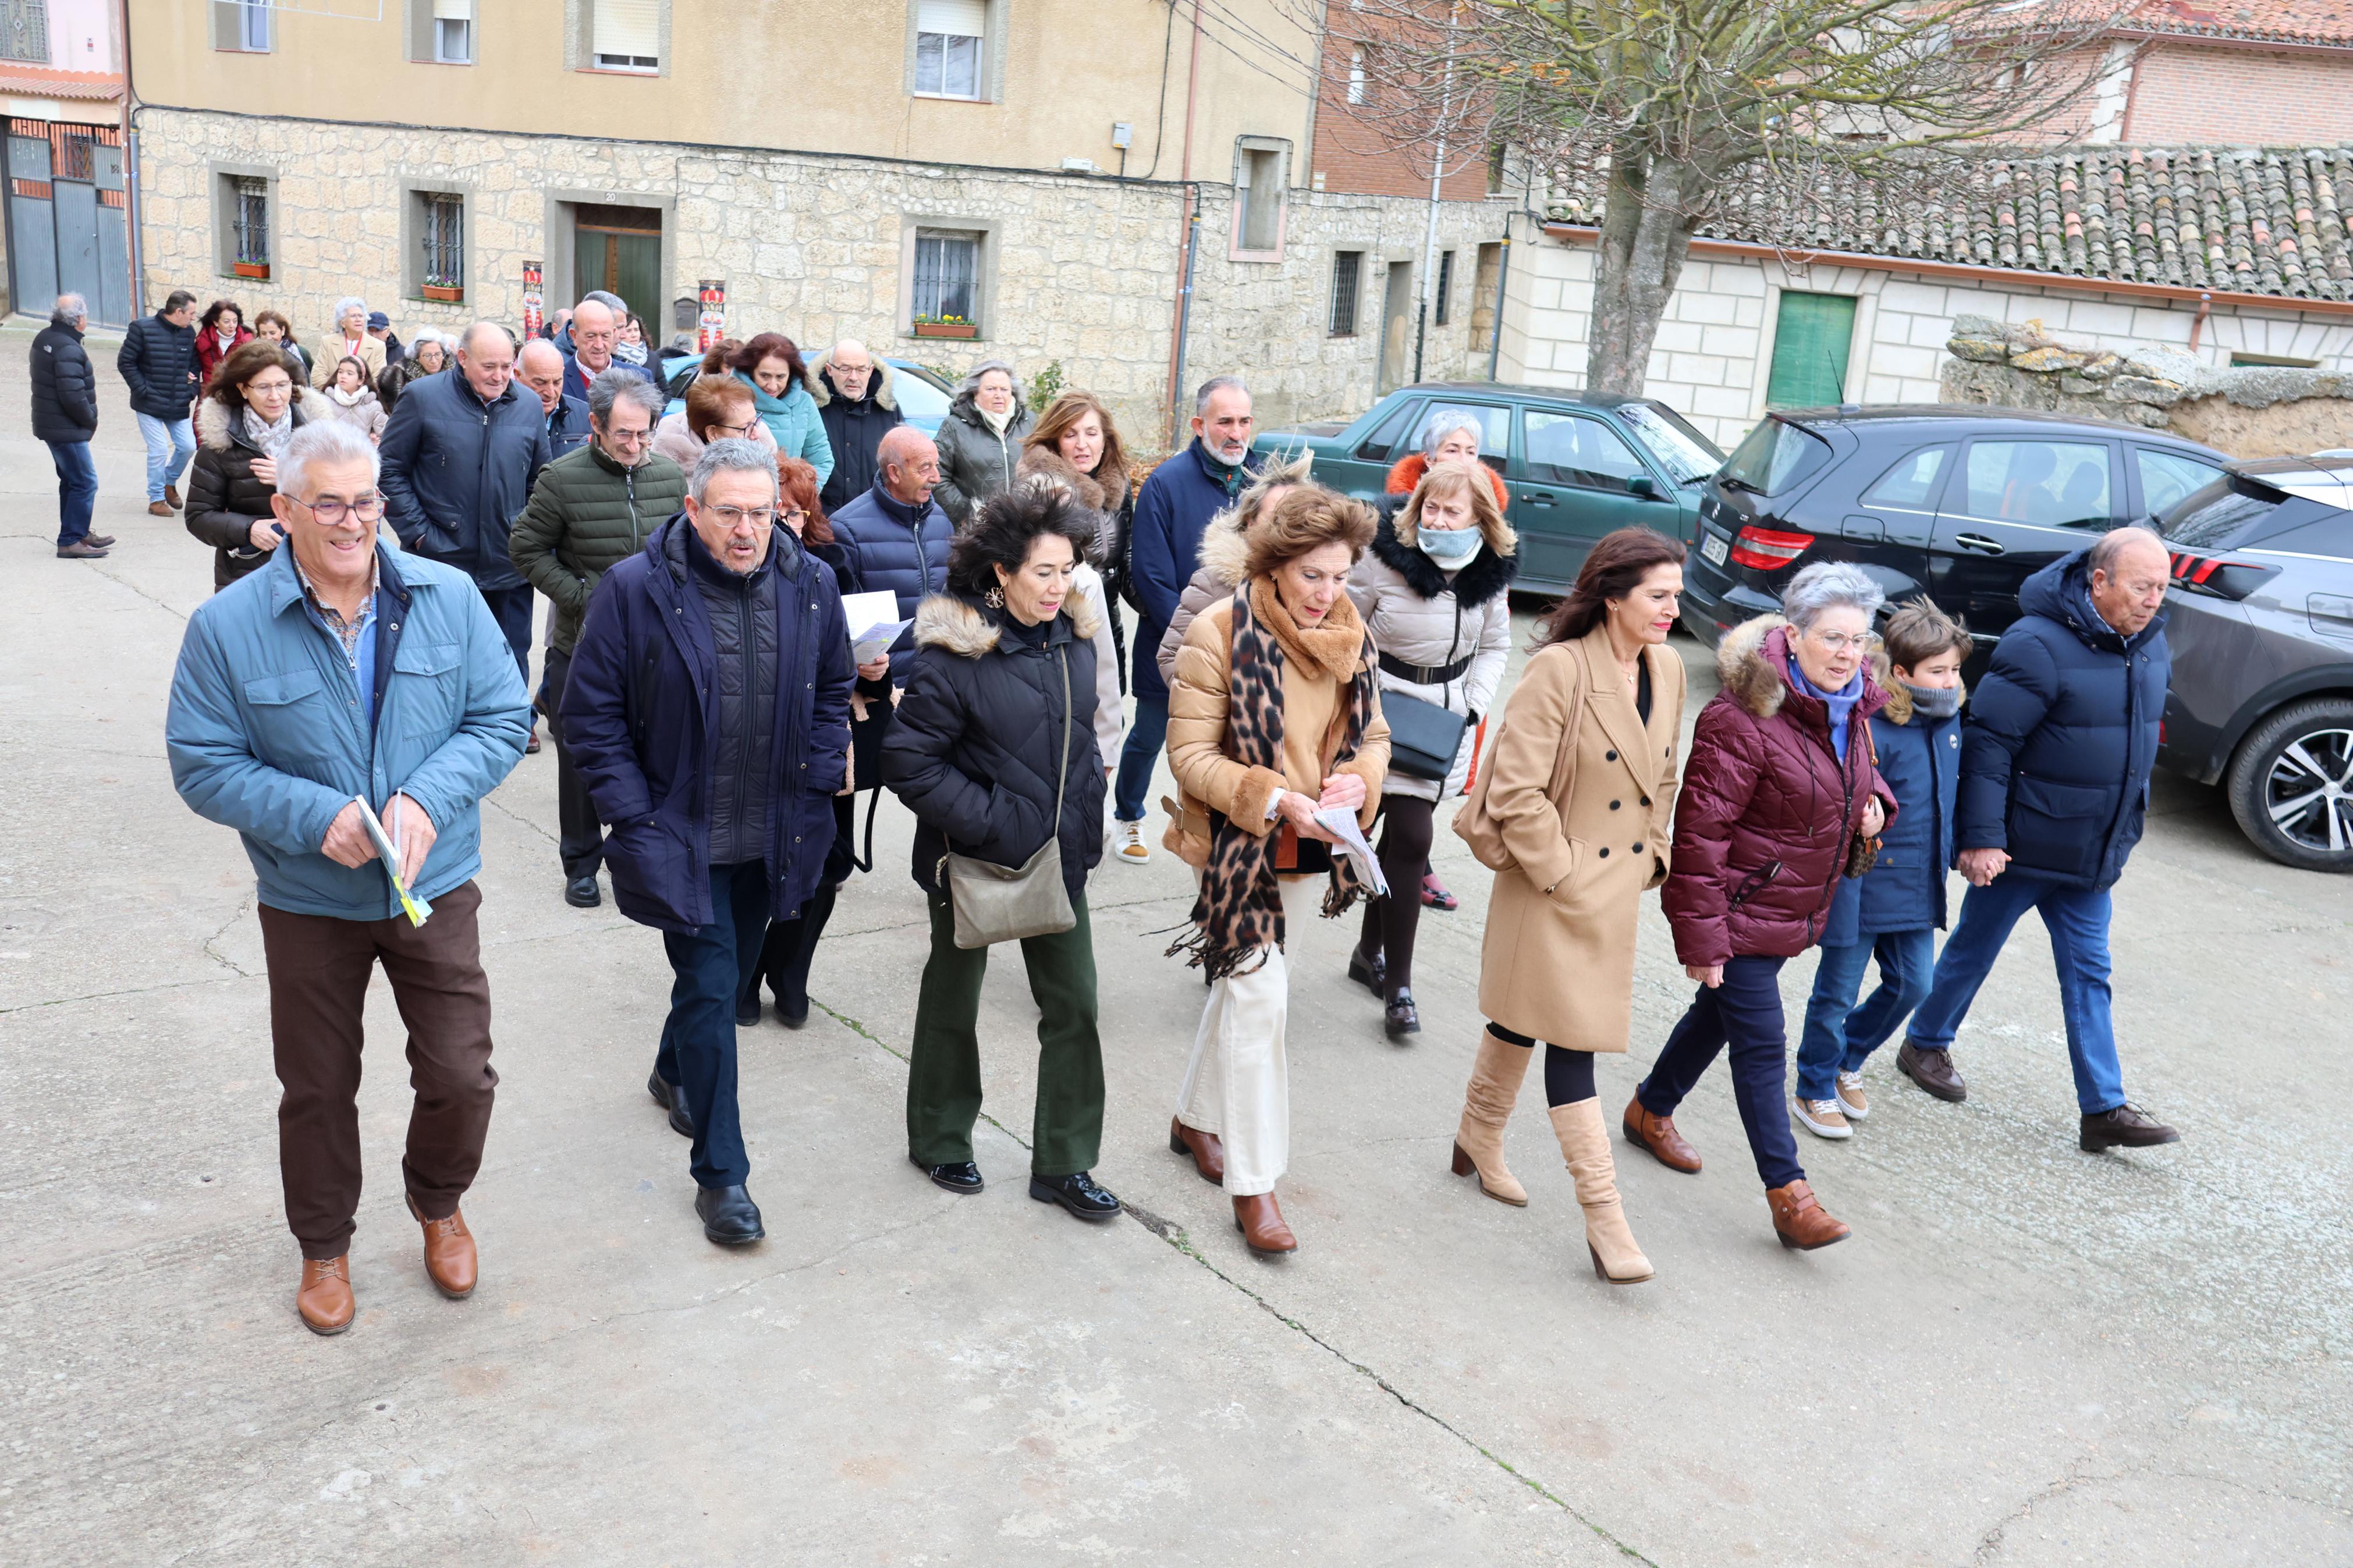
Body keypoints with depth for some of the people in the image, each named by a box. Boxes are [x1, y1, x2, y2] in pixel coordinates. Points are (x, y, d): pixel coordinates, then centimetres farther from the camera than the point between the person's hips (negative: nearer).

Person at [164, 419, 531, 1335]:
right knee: (318, 1088, 15)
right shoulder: (227, 626, -10)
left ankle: (439, 1205, 37)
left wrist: (428, 797, -20)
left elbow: (501, 719, -4)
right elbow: (204, 766, -8)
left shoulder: (450, 599, -6)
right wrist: (318, 817, -22)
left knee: (461, 1076, 6)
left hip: (436, 888, 1)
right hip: (308, 902, -1)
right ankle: (324, 1247, 39)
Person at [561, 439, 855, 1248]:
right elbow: (591, 710, -8)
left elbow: (833, 690, 11)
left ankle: (674, 1071, 51)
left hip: (772, 837, 4)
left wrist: (817, 784, 2)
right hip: (681, 836, -4)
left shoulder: (810, 585, -3)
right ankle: (720, 1173, 9)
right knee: (711, 990, -4)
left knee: (731, 970, 21)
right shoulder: (636, 588, -13)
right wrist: (633, 814, -13)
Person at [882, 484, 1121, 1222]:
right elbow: (910, 761, -18)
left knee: (1074, 1003, 5)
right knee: (953, 1000, 14)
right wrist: (988, 822, -21)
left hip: (1057, 855, 5)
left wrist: (1084, 822, 7)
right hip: (972, 858, -5)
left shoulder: (1074, 640, 2)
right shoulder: (953, 652, -18)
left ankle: (1063, 1163, 19)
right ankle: (938, 1142, 35)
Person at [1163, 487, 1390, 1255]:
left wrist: (1357, 781, -14)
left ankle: (1195, 1118, 40)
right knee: (1259, 1001, -8)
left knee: (1240, 987, 19)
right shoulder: (1220, 632, -16)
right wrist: (1277, 800, -26)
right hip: (1241, 848, -5)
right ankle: (1252, 1186, 2)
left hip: (1312, 852, 6)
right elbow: (1191, 754, -15)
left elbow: (1374, 734, 9)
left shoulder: (1351, 637, 1)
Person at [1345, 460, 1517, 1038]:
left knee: (1403, 835, 8)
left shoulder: (1492, 573, -1)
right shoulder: (1387, 558, -13)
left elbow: (1495, 647, 11)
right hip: (1385, 709, -4)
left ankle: (1371, 951, 26)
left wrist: (1472, 705, -2)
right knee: (1412, 839, -6)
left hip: (1446, 717, 4)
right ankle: (1397, 987, 7)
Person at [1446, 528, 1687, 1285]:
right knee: (1571, 1039, -2)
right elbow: (1515, 792, -20)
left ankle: (1479, 1140, 41)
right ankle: (1603, 1215, 4)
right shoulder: (1559, 670, -20)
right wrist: (1563, 874, -16)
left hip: (1619, 888, 7)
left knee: (1526, 1021, 22)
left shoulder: (1668, 670, 4)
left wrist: (1651, 856, 11)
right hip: (1555, 889, -7)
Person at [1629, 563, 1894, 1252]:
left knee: (1720, 1015, 23)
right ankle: (1789, 1195, 4)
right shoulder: (1745, 717, -24)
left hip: (1792, 910, 9)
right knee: (1761, 1044, -4)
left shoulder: (1849, 707, 2)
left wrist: (1874, 802, -1)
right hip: (1741, 907, -8)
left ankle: (1651, 1110, 44)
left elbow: (1856, 774, 25)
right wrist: (1700, 935, -23)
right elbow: (1702, 830, -23)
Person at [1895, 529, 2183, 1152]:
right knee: (1973, 952, 11)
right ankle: (1925, 1047, 32)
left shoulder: (2151, 643, 3)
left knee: (2088, 973, 8)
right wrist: (1981, 838, -23)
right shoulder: (2039, 645, -22)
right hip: (2021, 845, -7)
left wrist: (2125, 827, 21)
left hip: (2091, 855, 7)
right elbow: (1987, 742, -22)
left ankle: (2105, 1107, 12)